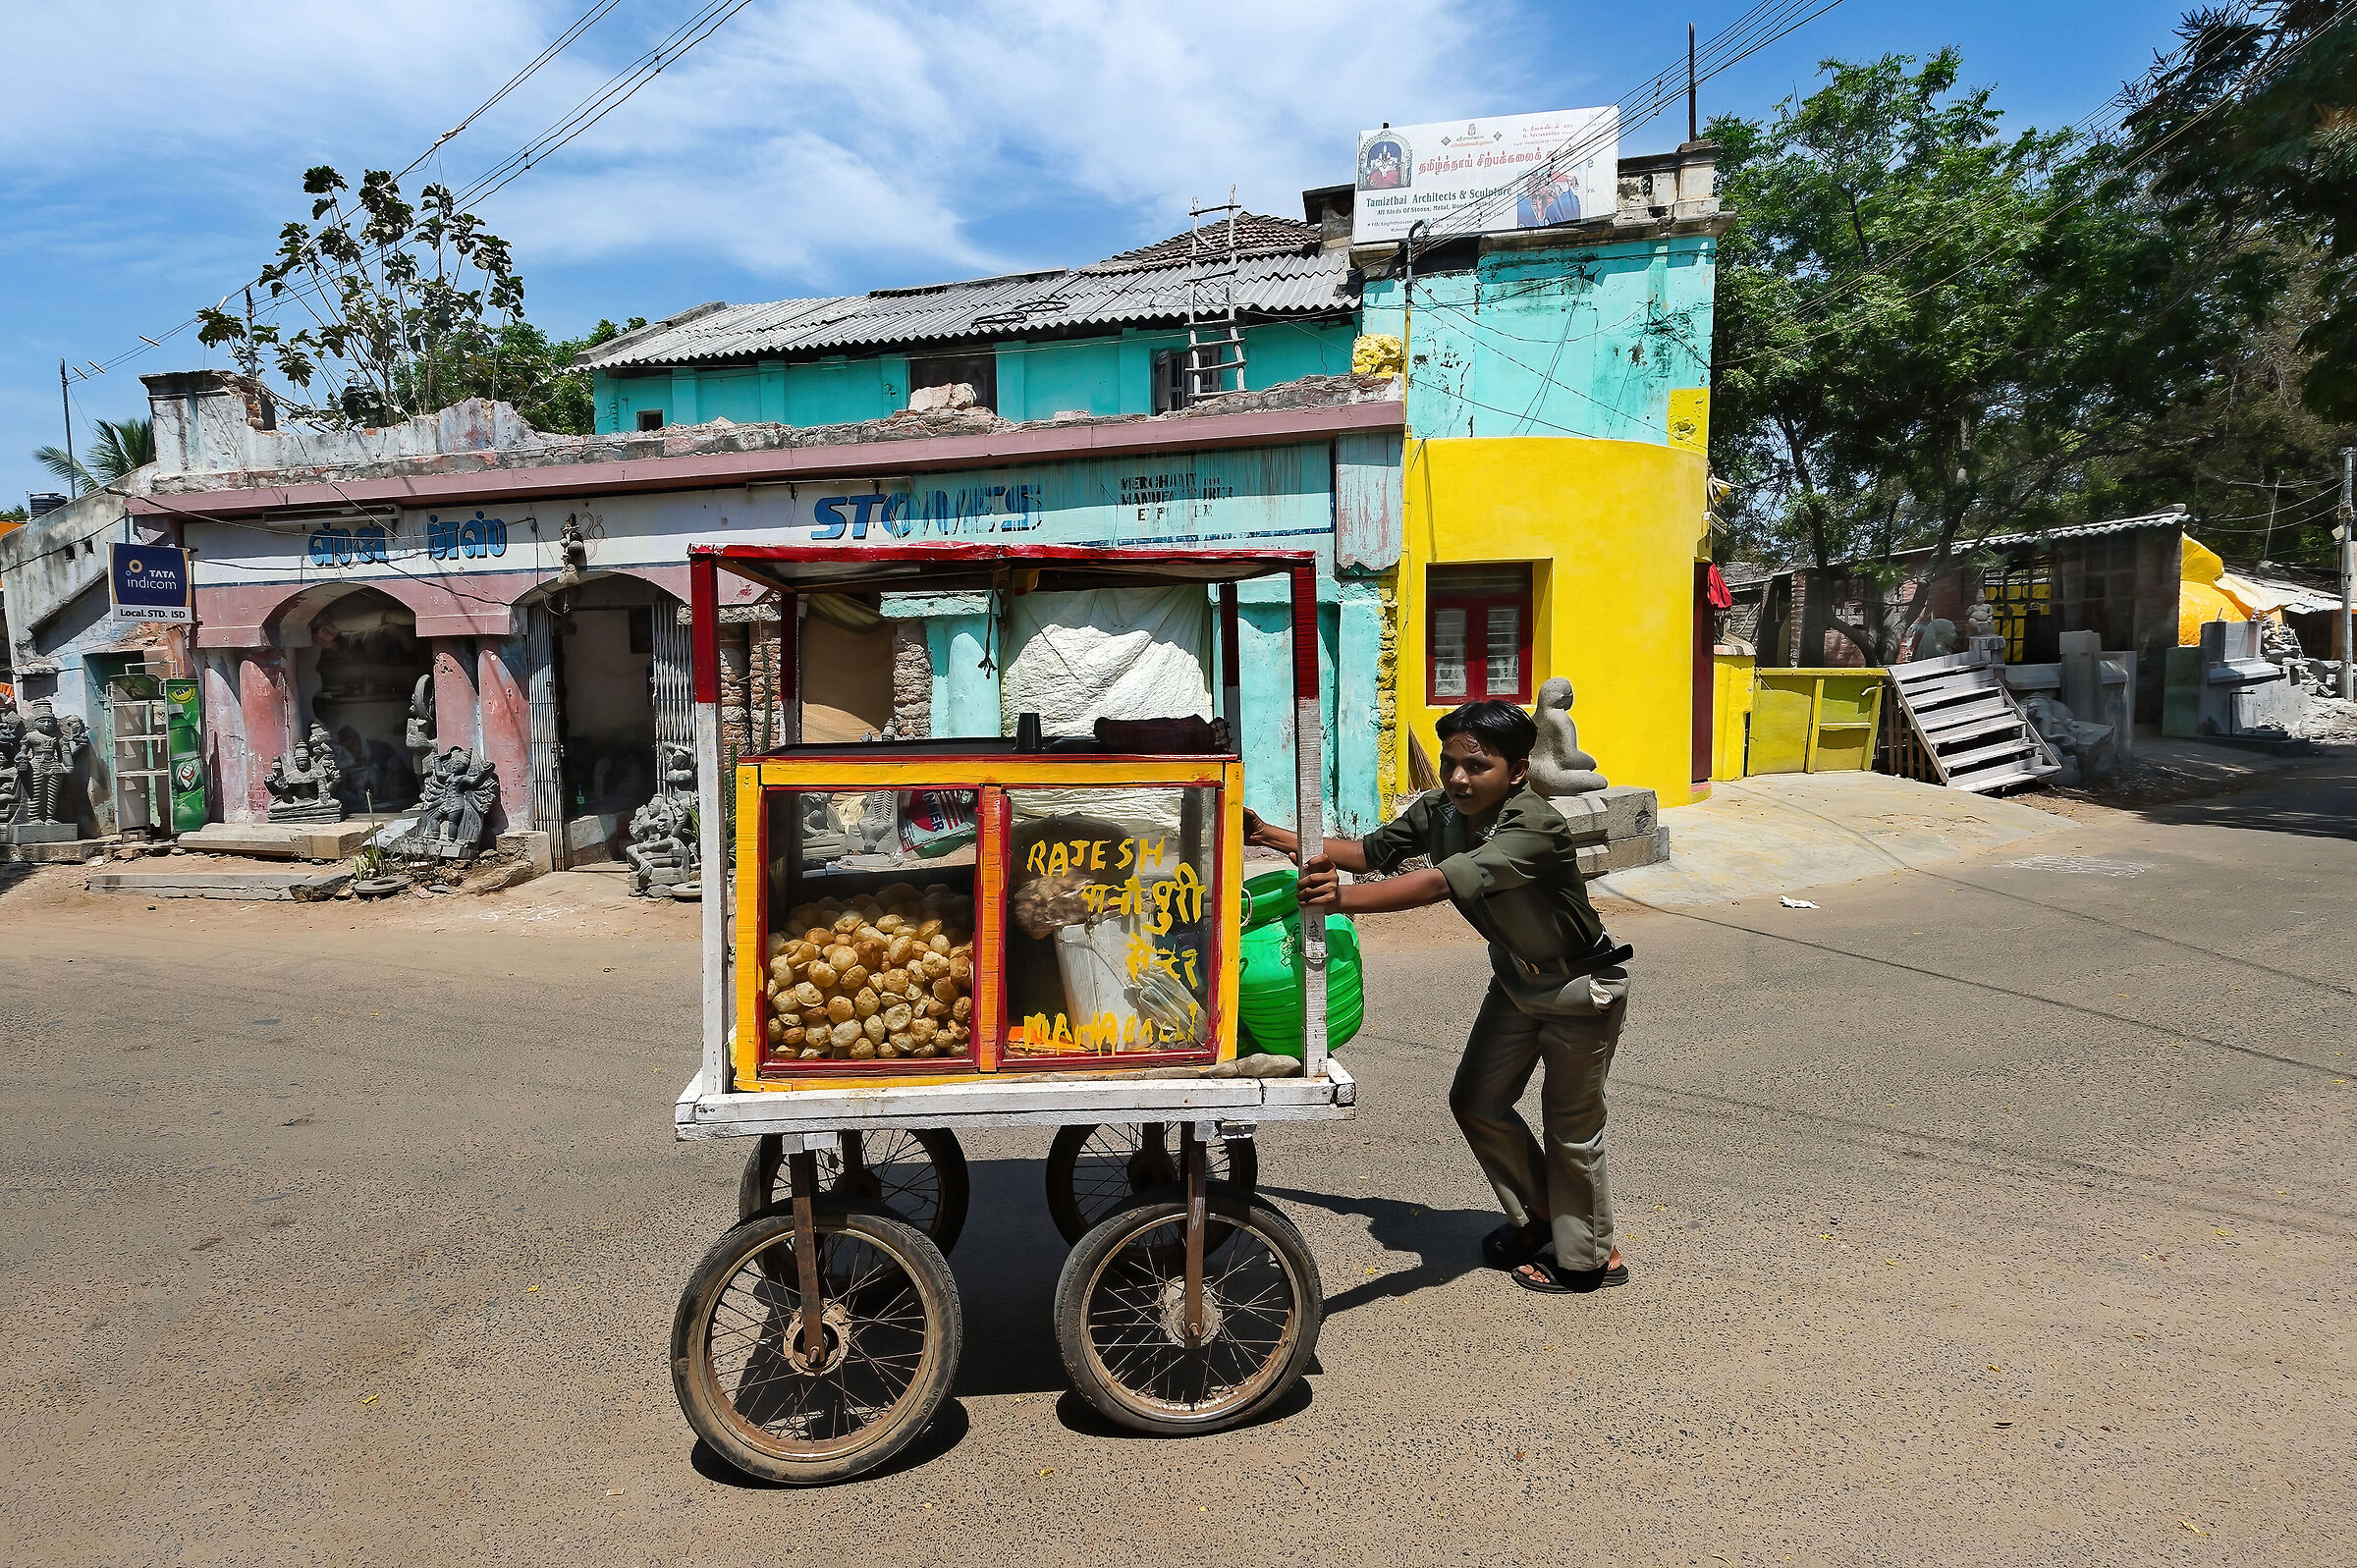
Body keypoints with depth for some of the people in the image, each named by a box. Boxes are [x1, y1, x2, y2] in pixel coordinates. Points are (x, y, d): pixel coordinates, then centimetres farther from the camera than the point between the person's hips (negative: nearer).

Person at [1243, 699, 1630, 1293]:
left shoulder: (1535, 829, -37)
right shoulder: (1438, 810, -13)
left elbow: (1443, 882, -51)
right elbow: (1371, 850, -4)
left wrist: (1344, 899, -63)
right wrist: (1275, 837, -12)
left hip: (1582, 988, -7)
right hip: (1516, 978, 7)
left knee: (1570, 1124, 5)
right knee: (1477, 1101, 11)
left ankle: (1589, 1258, 29)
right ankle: (1537, 1216, 35)